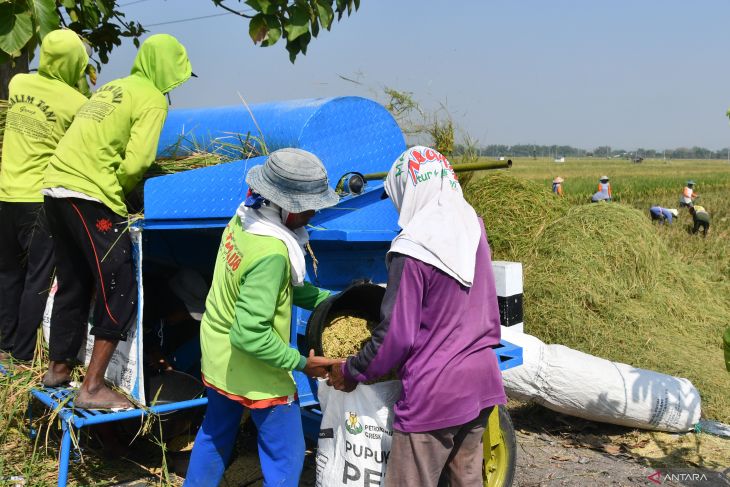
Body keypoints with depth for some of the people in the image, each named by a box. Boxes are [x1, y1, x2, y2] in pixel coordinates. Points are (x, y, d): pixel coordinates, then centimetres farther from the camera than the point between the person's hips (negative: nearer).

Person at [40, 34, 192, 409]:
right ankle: (93, 389, -3)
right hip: (89, 196, -9)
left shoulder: (113, 88, 22)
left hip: (55, 188, 9)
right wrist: (121, 190, 3)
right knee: (120, 291, -3)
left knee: (72, 286, 20)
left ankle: (58, 368, 32)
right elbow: (136, 163, -14)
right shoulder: (152, 99, -4)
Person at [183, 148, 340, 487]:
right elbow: (250, 333, -32)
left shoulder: (243, 219, -6)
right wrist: (302, 363, -22)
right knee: (285, 456, 8)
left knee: (215, 434, 28)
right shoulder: (272, 253, -33)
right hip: (254, 371, -9)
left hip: (217, 356, 9)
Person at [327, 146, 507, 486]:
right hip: (481, 381, 7)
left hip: (434, 394, -7)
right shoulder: (474, 230, 1)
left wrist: (351, 372, -2)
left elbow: (397, 336, -15)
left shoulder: (412, 251, -19)